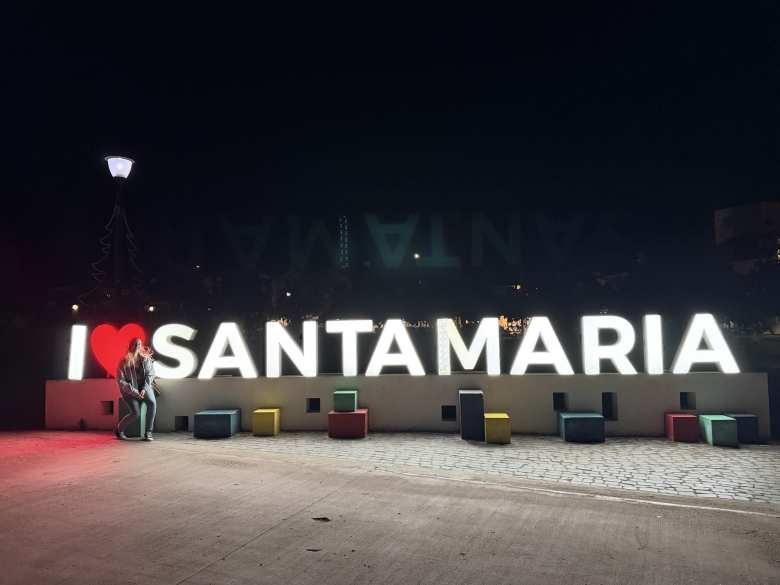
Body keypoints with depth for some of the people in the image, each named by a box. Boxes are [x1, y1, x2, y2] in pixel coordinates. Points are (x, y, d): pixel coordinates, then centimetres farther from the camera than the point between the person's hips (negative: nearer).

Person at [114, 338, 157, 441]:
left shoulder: (145, 358, -2)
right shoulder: (124, 362, -9)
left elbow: (150, 374, -3)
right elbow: (121, 381, -9)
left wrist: (144, 389, -17)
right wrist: (134, 392, -18)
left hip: (143, 387, 3)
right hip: (129, 390, -3)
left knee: (152, 402, -27)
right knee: (136, 413, -19)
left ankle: (148, 433, -20)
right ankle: (118, 429, 12)